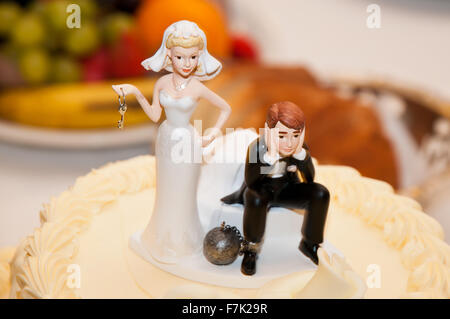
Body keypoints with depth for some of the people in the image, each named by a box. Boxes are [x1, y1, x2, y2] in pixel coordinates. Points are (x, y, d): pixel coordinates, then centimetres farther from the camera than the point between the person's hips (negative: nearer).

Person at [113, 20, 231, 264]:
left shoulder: (198, 88, -19)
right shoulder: (162, 83, -10)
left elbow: (226, 109, -7)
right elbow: (155, 115, -1)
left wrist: (212, 134, -12)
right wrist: (135, 93, -10)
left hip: (187, 142, -3)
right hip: (166, 139, 4)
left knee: (183, 194, 12)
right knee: (165, 191, 20)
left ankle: (181, 241, 36)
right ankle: (163, 235, 44)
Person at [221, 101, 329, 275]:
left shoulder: (301, 148, -17)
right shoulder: (257, 147, -28)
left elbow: (309, 181, -19)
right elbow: (251, 182, -37)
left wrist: (301, 153, -33)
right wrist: (270, 156, -48)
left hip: (285, 191, 4)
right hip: (261, 190, -3)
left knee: (320, 193, -19)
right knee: (257, 199, -38)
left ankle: (309, 244, 1)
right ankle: (251, 249, -14)